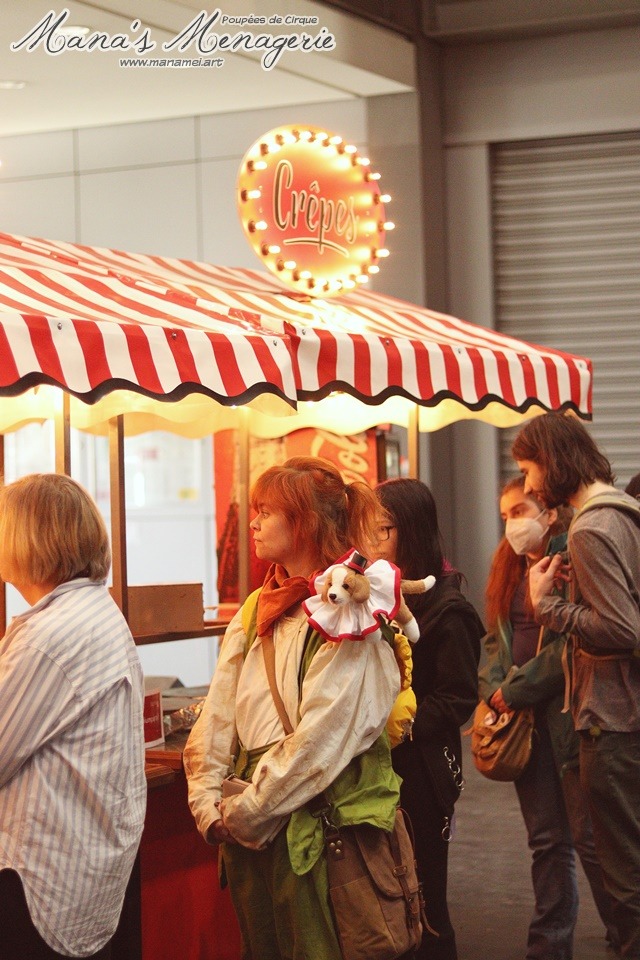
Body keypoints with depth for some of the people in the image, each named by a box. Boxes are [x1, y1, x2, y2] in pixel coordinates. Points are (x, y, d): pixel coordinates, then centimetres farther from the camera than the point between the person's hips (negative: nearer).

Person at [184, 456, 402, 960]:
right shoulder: (257, 611, 12)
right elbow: (218, 715, 9)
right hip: (250, 826, 7)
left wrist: (247, 812, -15)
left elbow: (321, 739, -18)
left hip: (322, 822, -7)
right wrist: (209, 803, -2)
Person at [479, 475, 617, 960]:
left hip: (569, 714, -7)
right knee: (546, 840, 11)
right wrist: (494, 691, -2)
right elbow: (497, 638, 16)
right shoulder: (510, 567, 16)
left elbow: (574, 643, -18)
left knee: (591, 837, -4)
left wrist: (516, 691, -13)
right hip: (524, 719, 7)